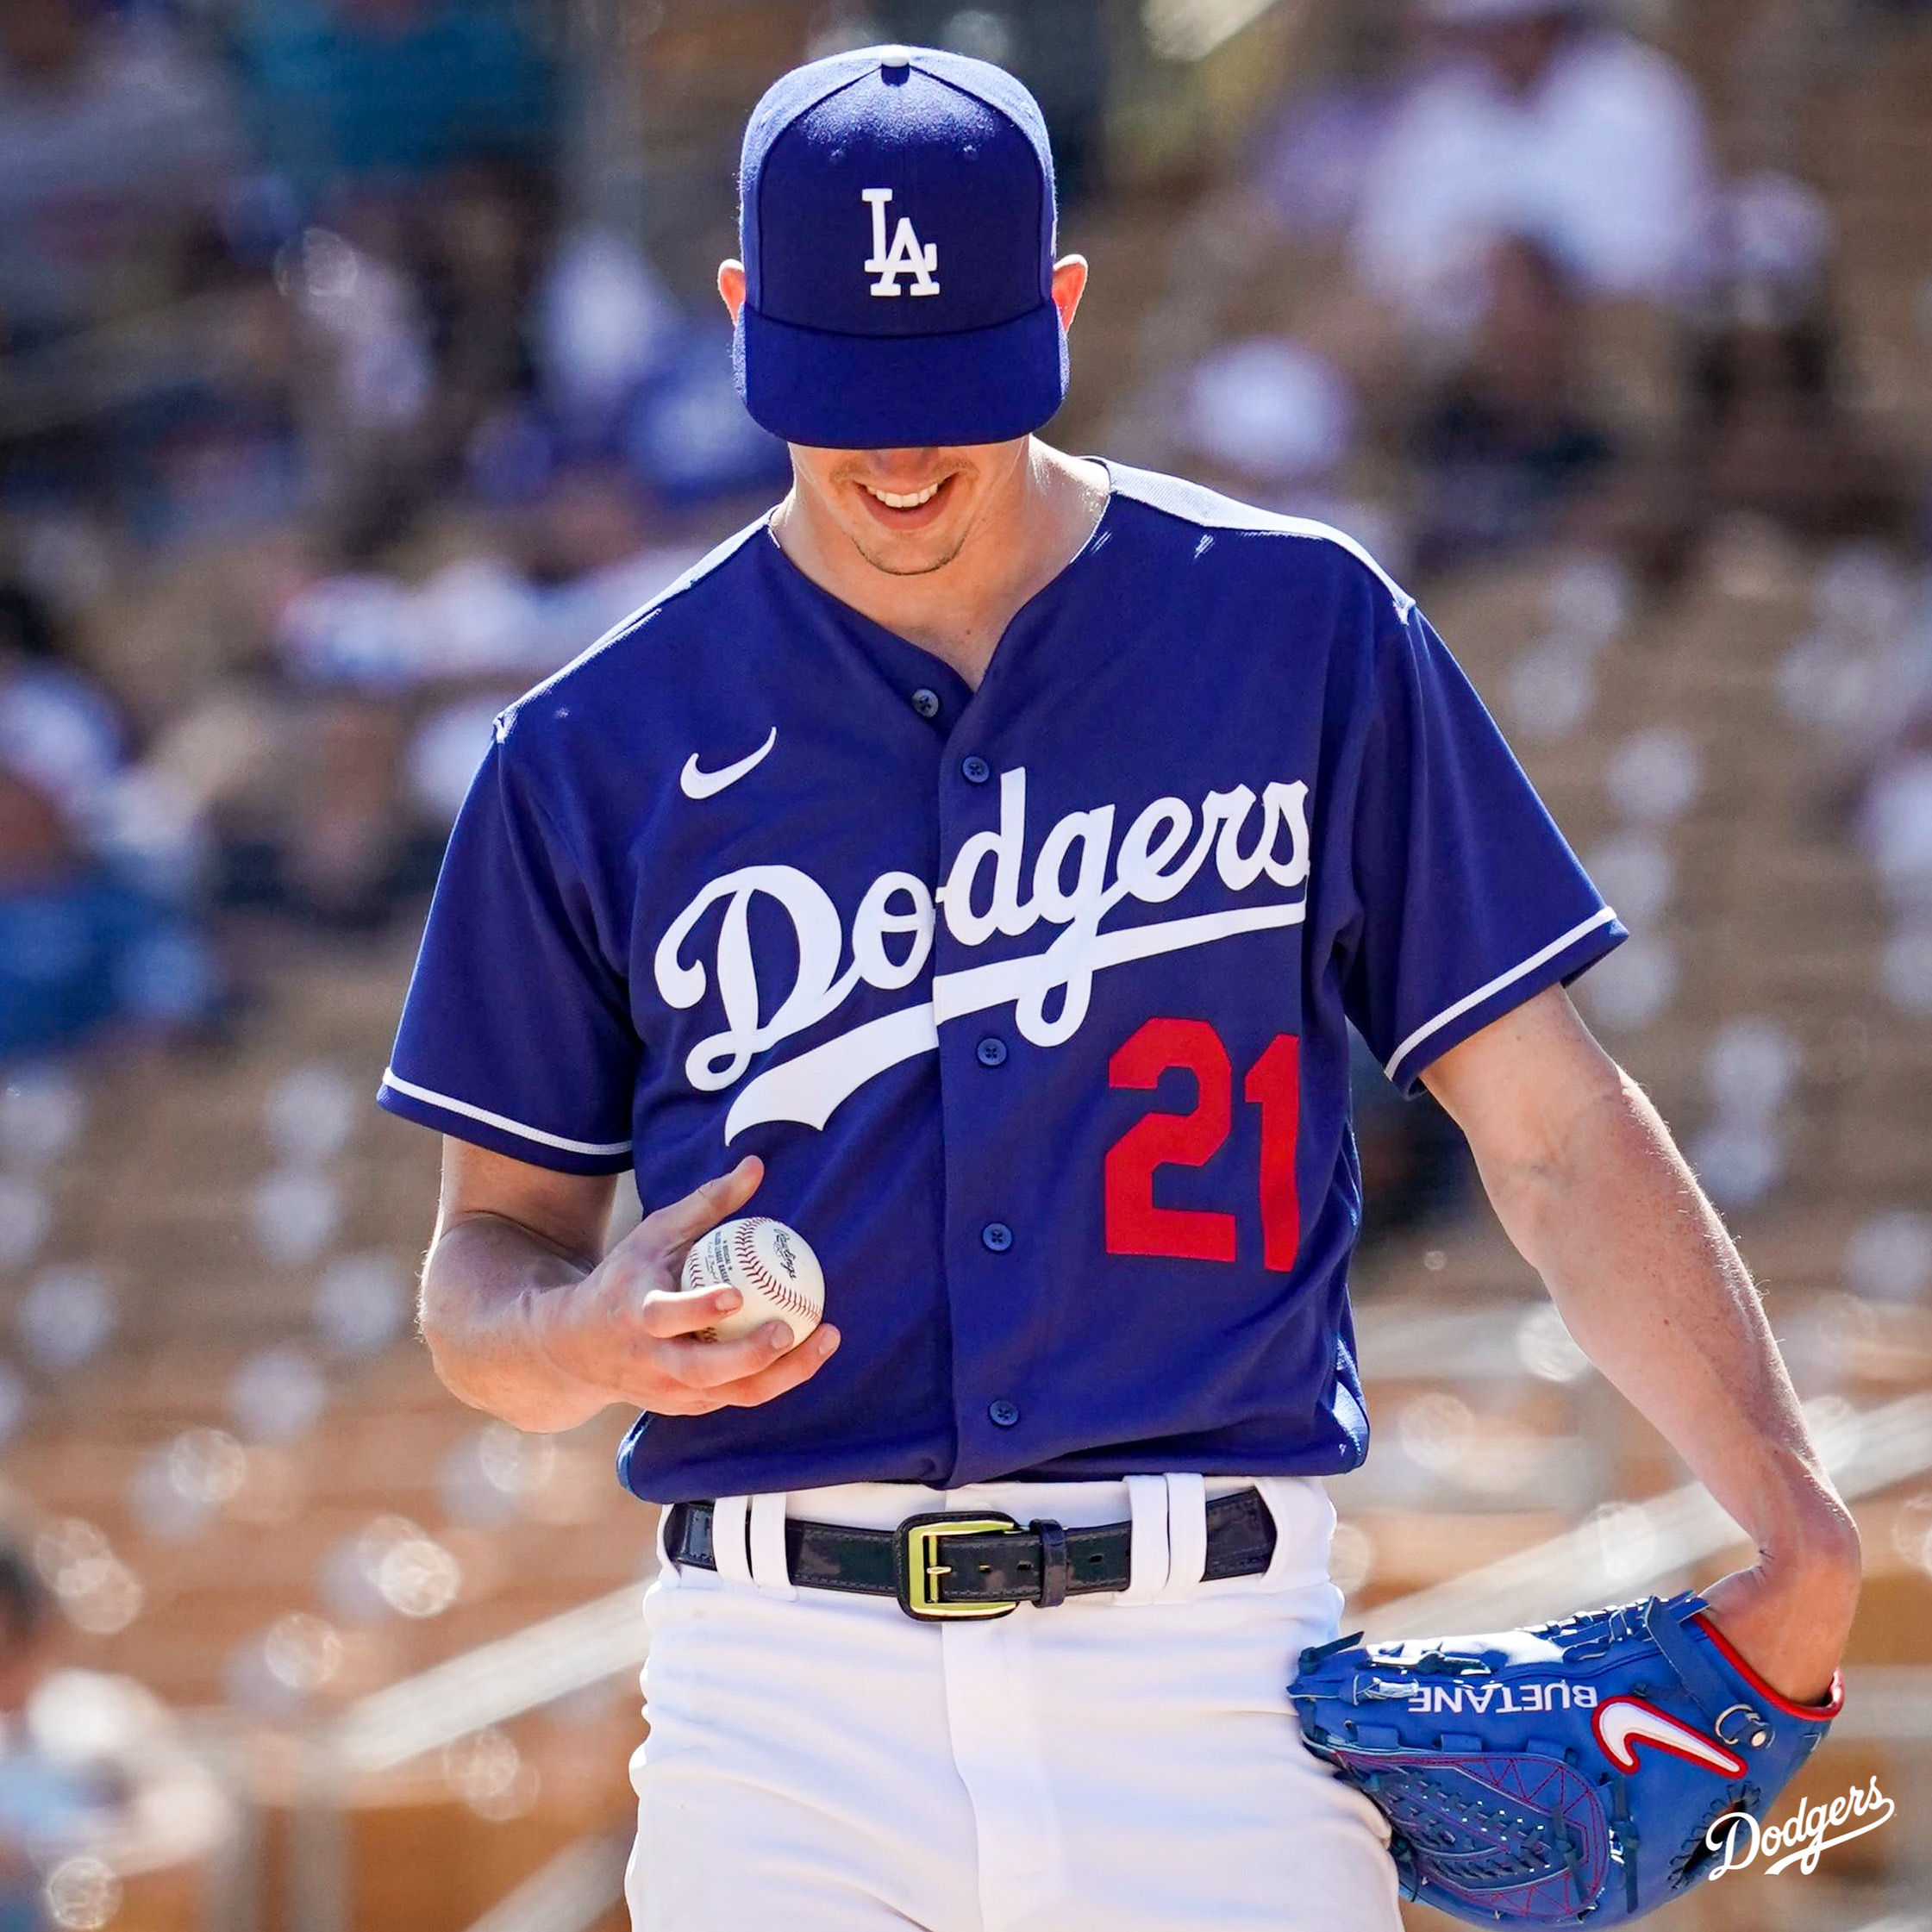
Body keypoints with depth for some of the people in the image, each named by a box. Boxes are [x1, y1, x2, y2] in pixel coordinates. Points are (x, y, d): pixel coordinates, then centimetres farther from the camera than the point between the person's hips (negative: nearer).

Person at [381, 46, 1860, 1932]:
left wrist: (1800, 1530, -6)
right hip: (787, 1697, 1)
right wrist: (592, 1335, -11)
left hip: (1218, 1691, -1)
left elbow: (1553, 1126, 6)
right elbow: (484, 1260, 13)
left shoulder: (1306, 633, 6)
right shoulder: (601, 750, 7)